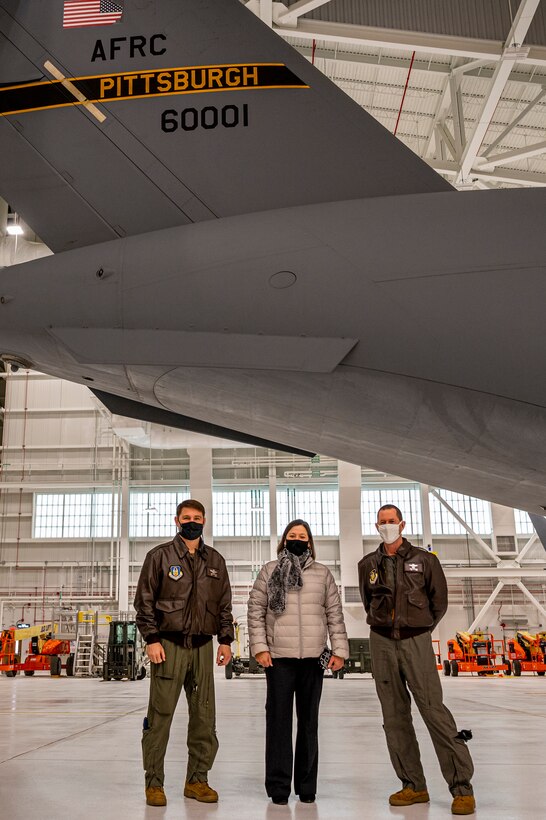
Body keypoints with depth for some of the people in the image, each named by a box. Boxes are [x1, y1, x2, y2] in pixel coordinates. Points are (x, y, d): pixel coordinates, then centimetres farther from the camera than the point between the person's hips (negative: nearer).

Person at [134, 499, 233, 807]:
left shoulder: (215, 560, 12)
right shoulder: (160, 556, 1)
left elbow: (224, 603, 15)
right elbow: (145, 600, -1)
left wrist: (226, 640, 8)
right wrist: (152, 639, -8)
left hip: (202, 645, 4)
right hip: (169, 644, -3)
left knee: (204, 715, 5)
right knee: (160, 715, -2)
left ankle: (197, 779, 17)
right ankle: (154, 782, 9)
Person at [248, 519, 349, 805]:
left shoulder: (322, 573, 11)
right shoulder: (269, 571, 6)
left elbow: (334, 613, 10)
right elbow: (255, 611, 3)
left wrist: (339, 649, 3)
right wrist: (259, 647, -6)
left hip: (313, 657, 2)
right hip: (278, 656, -2)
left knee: (309, 721, 9)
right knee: (278, 719, 0)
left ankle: (306, 786, 18)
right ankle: (278, 785, 9)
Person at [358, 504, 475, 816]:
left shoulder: (424, 559, 1)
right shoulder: (368, 564, 8)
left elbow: (439, 601, 9)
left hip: (416, 640, -3)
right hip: (382, 642, 4)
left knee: (434, 709, -10)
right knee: (395, 715, 6)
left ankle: (462, 787, -5)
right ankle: (414, 785, 15)